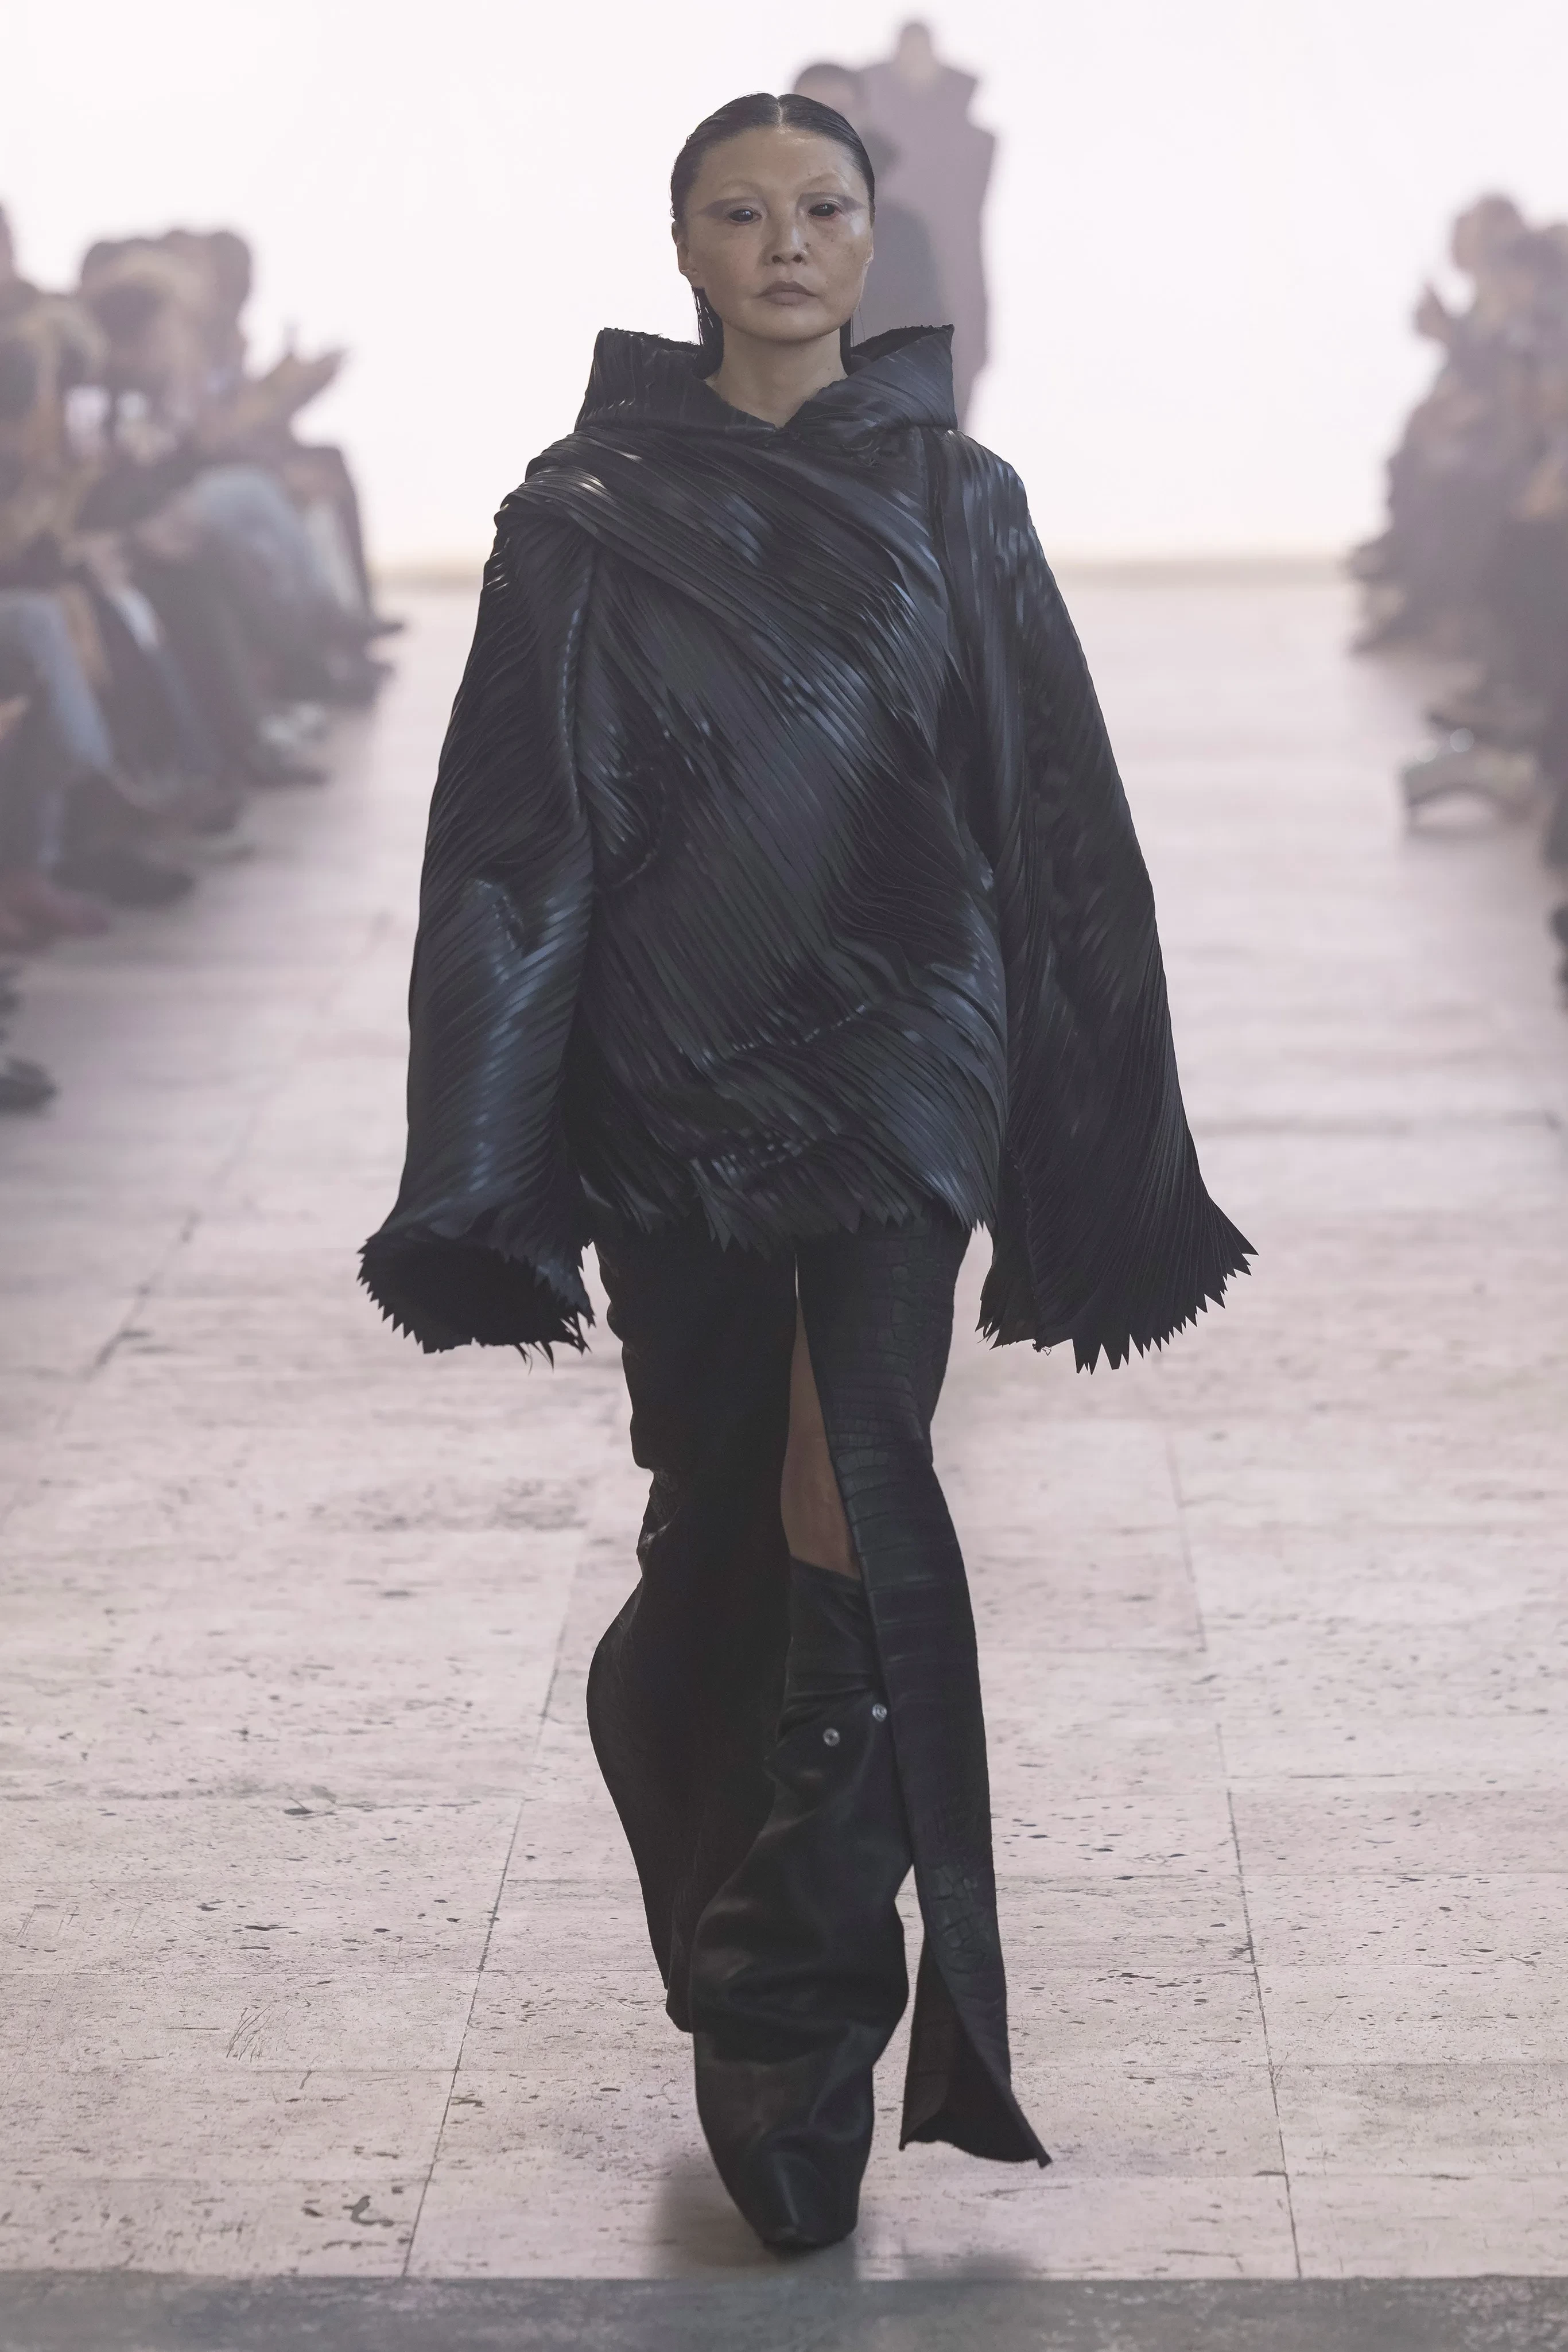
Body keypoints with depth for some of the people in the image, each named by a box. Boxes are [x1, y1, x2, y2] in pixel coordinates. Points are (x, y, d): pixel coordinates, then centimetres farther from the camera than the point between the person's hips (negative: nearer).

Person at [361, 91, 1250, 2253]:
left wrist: (1111, 1155, 4)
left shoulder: (957, 503, 5)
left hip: (899, 1055, -1)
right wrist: (488, 1166, -7)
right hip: (669, 1077, 1)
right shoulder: (585, 518, 3)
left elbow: (1061, 824, 7)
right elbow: (511, 841, 0)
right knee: (714, 1511, 7)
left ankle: (807, 2035, -11)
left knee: (862, 1507, -14)